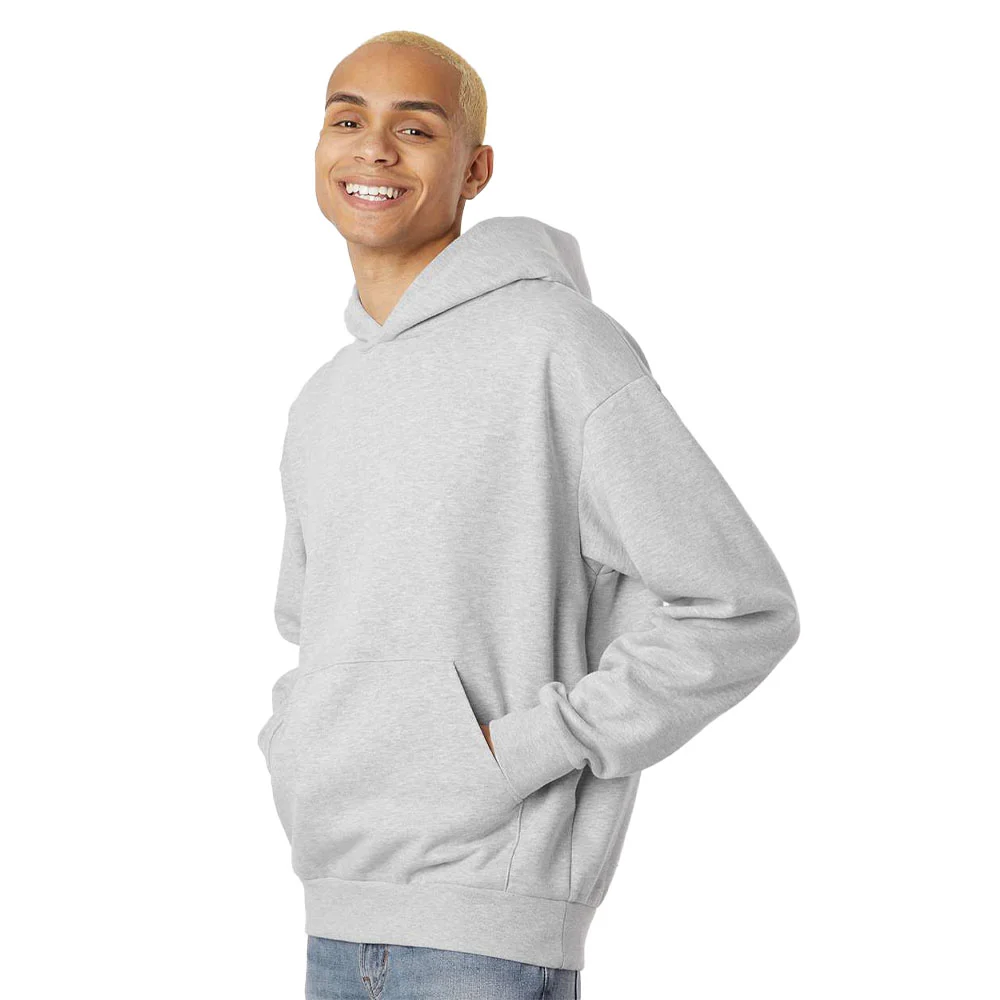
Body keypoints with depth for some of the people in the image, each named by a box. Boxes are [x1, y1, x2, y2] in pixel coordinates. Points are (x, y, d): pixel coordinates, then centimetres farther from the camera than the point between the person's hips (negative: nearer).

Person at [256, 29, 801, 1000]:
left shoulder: (557, 342, -9)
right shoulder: (322, 400, 14)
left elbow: (739, 609, -12)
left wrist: (517, 751, -13)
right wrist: (297, 749, 10)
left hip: (487, 922, -7)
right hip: (337, 912, 7)